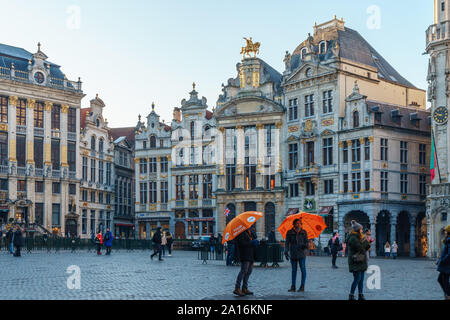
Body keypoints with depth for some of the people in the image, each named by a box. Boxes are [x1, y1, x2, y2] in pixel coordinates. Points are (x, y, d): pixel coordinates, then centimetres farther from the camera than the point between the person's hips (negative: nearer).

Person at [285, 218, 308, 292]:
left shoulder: (303, 232, 6)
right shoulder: (289, 233, 3)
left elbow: (306, 241, 10)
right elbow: (287, 243, 3)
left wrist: (305, 245, -13)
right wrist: (286, 252, -8)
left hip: (301, 254, 0)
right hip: (293, 255, 0)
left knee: (303, 269, -5)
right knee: (294, 270, 6)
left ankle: (302, 286, 2)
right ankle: (293, 287, 11)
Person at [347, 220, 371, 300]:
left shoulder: (358, 237, 16)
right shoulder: (353, 238, -14)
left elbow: (365, 248, 19)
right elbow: (360, 248, -22)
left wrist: (368, 243, 3)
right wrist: (365, 240, -10)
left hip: (361, 261, 10)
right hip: (356, 261, -10)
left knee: (361, 279, 8)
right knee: (357, 278, -11)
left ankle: (360, 295, 11)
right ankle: (351, 296, -6)